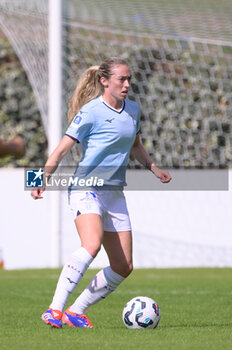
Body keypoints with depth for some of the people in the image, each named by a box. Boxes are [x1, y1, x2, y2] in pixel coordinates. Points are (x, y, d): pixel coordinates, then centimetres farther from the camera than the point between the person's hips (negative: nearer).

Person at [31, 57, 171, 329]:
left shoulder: (133, 109, 12)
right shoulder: (91, 112, -9)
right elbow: (62, 149, -12)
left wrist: (152, 167, 17)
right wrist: (43, 179, -24)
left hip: (115, 194, 8)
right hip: (86, 188, -8)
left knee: (123, 267, 2)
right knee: (92, 245, -33)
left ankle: (76, 311, 14)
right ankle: (54, 309, -32)